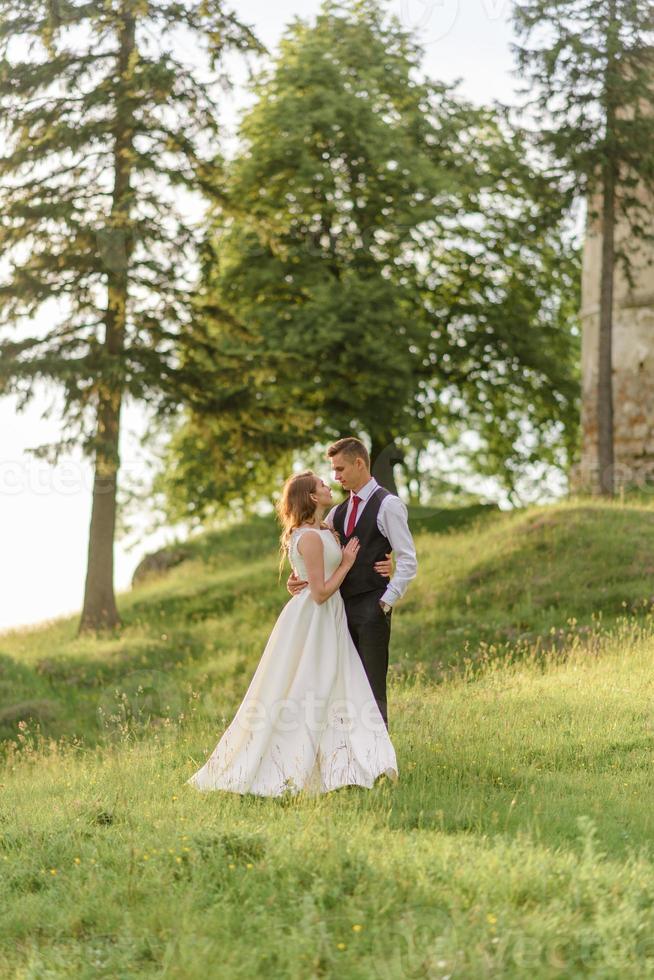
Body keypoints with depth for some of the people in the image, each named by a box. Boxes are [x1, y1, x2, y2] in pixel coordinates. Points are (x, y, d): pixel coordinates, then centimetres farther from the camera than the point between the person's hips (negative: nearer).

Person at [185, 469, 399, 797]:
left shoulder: (324, 532, 11)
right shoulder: (310, 537, -19)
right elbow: (321, 592, -21)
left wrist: (377, 567, 0)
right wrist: (347, 563, -11)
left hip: (327, 622, 9)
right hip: (310, 622, -9)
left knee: (336, 694, 7)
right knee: (295, 698, -3)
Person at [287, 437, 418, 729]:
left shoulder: (387, 505, -5)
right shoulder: (340, 510, 16)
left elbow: (408, 561, -9)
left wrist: (386, 602, -13)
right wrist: (298, 578, -3)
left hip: (371, 608, -7)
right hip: (343, 605, 7)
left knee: (373, 690, -5)